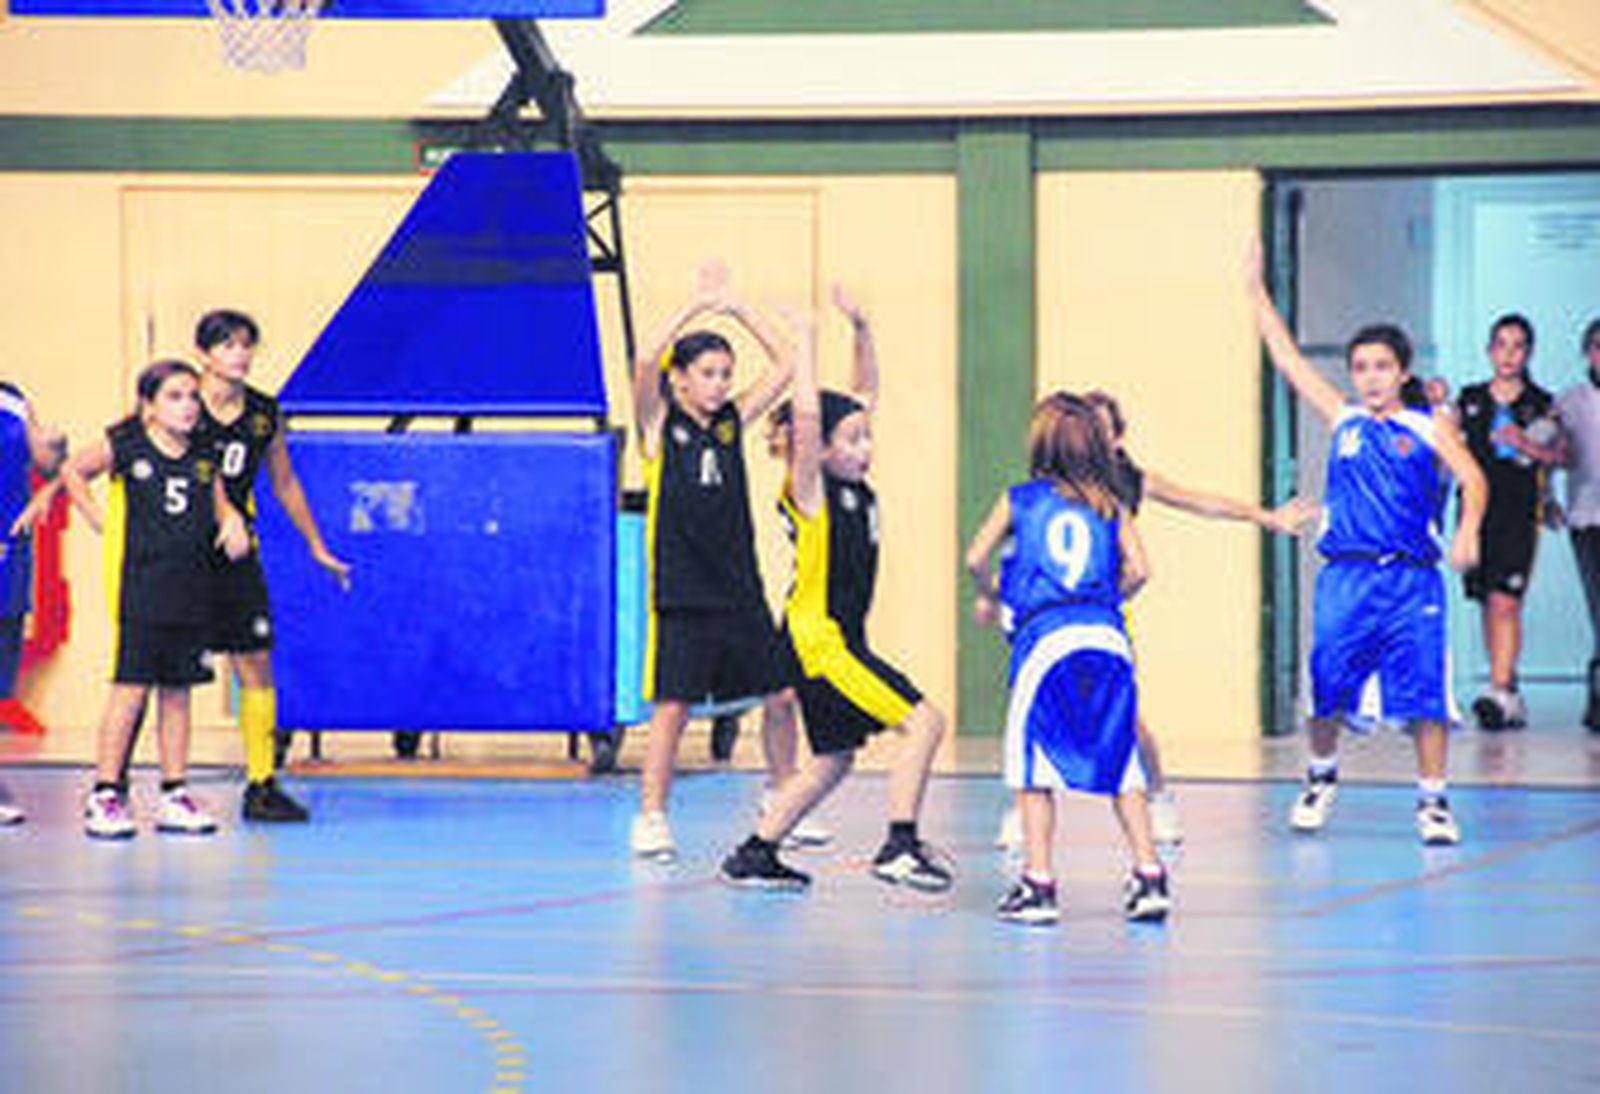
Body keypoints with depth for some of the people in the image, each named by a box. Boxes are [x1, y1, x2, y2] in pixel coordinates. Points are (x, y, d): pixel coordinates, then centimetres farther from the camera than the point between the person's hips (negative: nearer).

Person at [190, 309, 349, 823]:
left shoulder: (264, 414, 5)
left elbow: (284, 483, 19)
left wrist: (317, 547, 24)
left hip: (235, 553, 5)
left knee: (256, 664, 1)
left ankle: (262, 785, 7)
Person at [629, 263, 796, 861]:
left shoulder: (732, 423, 9)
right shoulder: (660, 425, -3)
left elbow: (785, 366, 8)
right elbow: (646, 365, -21)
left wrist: (736, 307, 0)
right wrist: (698, 305, -21)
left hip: (738, 588, 5)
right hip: (680, 590, -5)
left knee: (780, 696, 6)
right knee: (672, 705, -7)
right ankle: (650, 819, 3)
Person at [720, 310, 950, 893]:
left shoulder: (856, 489, 8)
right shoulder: (810, 492, -12)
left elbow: (860, 401, 17)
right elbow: (807, 414, -26)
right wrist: (806, 334, -20)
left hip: (842, 642, 9)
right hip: (819, 640, -9)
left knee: (833, 759, 17)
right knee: (923, 720, -14)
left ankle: (755, 854, 22)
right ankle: (900, 844, -16)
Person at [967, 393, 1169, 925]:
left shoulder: (1020, 499, 11)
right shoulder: (1109, 505, 14)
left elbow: (976, 558, 5)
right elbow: (1137, 570, 4)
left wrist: (988, 598, 24)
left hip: (1046, 639, -2)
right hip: (1109, 637, 2)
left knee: (1033, 765, 7)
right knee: (1120, 763, 10)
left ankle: (1038, 884, 2)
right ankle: (1149, 877, 5)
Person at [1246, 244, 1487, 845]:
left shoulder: (1430, 428, 6)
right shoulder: (1342, 419, 12)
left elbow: (1472, 478, -6)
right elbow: (1286, 357, 14)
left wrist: (1468, 529, -25)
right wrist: (1256, 289, 13)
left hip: (1412, 579, -2)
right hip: (1345, 576, 2)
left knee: (1423, 692, -6)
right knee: (1326, 688, 4)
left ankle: (1433, 799, 3)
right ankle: (1322, 775, 29)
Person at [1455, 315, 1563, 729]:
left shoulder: (1541, 405, 6)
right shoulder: (1469, 400, 12)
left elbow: (1557, 456, 3)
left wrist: (1526, 446, -15)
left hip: (1520, 512, -3)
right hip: (1477, 505, 3)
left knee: (1505, 602, -16)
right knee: (1488, 603, 6)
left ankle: (1500, 691, -21)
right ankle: (1511, 698, 14)